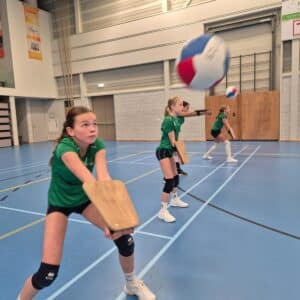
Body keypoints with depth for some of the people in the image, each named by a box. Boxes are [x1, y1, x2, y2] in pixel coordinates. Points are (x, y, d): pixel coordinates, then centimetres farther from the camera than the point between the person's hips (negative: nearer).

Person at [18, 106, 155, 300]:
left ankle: (132, 284, 23)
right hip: (60, 202, -4)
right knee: (48, 273, -12)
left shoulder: (97, 145, -20)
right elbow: (88, 180, -49)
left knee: (125, 237, -7)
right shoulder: (65, 147, -34)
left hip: (85, 197, 4)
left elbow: (104, 177, -37)